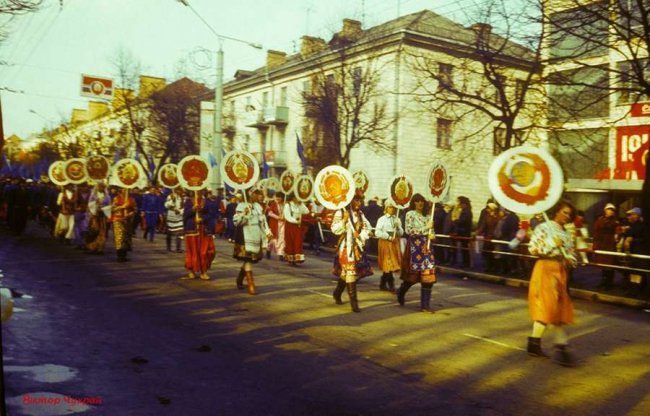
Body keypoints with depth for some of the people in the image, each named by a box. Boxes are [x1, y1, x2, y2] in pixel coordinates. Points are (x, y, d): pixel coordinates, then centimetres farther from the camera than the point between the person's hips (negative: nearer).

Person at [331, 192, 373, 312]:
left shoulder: (360, 214, 12)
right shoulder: (341, 212, -7)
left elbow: (367, 228, 9)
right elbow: (335, 229, -13)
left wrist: (360, 235, -9)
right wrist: (344, 220, -25)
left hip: (357, 247, 6)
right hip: (346, 247, -6)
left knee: (345, 272, 14)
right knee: (350, 272, -10)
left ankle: (337, 293, 36)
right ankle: (353, 302, -7)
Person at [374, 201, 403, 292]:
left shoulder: (397, 220, 10)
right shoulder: (382, 219, -4)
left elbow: (401, 233, 8)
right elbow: (377, 233, -10)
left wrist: (398, 227, -11)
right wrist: (388, 237, -15)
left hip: (395, 244, 5)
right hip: (385, 243, -5)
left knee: (388, 265, 8)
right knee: (389, 264, -7)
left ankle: (382, 284, 21)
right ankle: (391, 285, -2)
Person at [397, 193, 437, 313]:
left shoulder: (427, 215, 14)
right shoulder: (410, 214, -2)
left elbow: (431, 232, 18)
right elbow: (408, 231, -13)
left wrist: (432, 235, -5)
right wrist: (425, 228, -14)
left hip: (426, 247, 5)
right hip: (414, 247, -5)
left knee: (428, 275, -3)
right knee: (413, 274, 2)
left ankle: (425, 305, 3)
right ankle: (401, 293, 31)